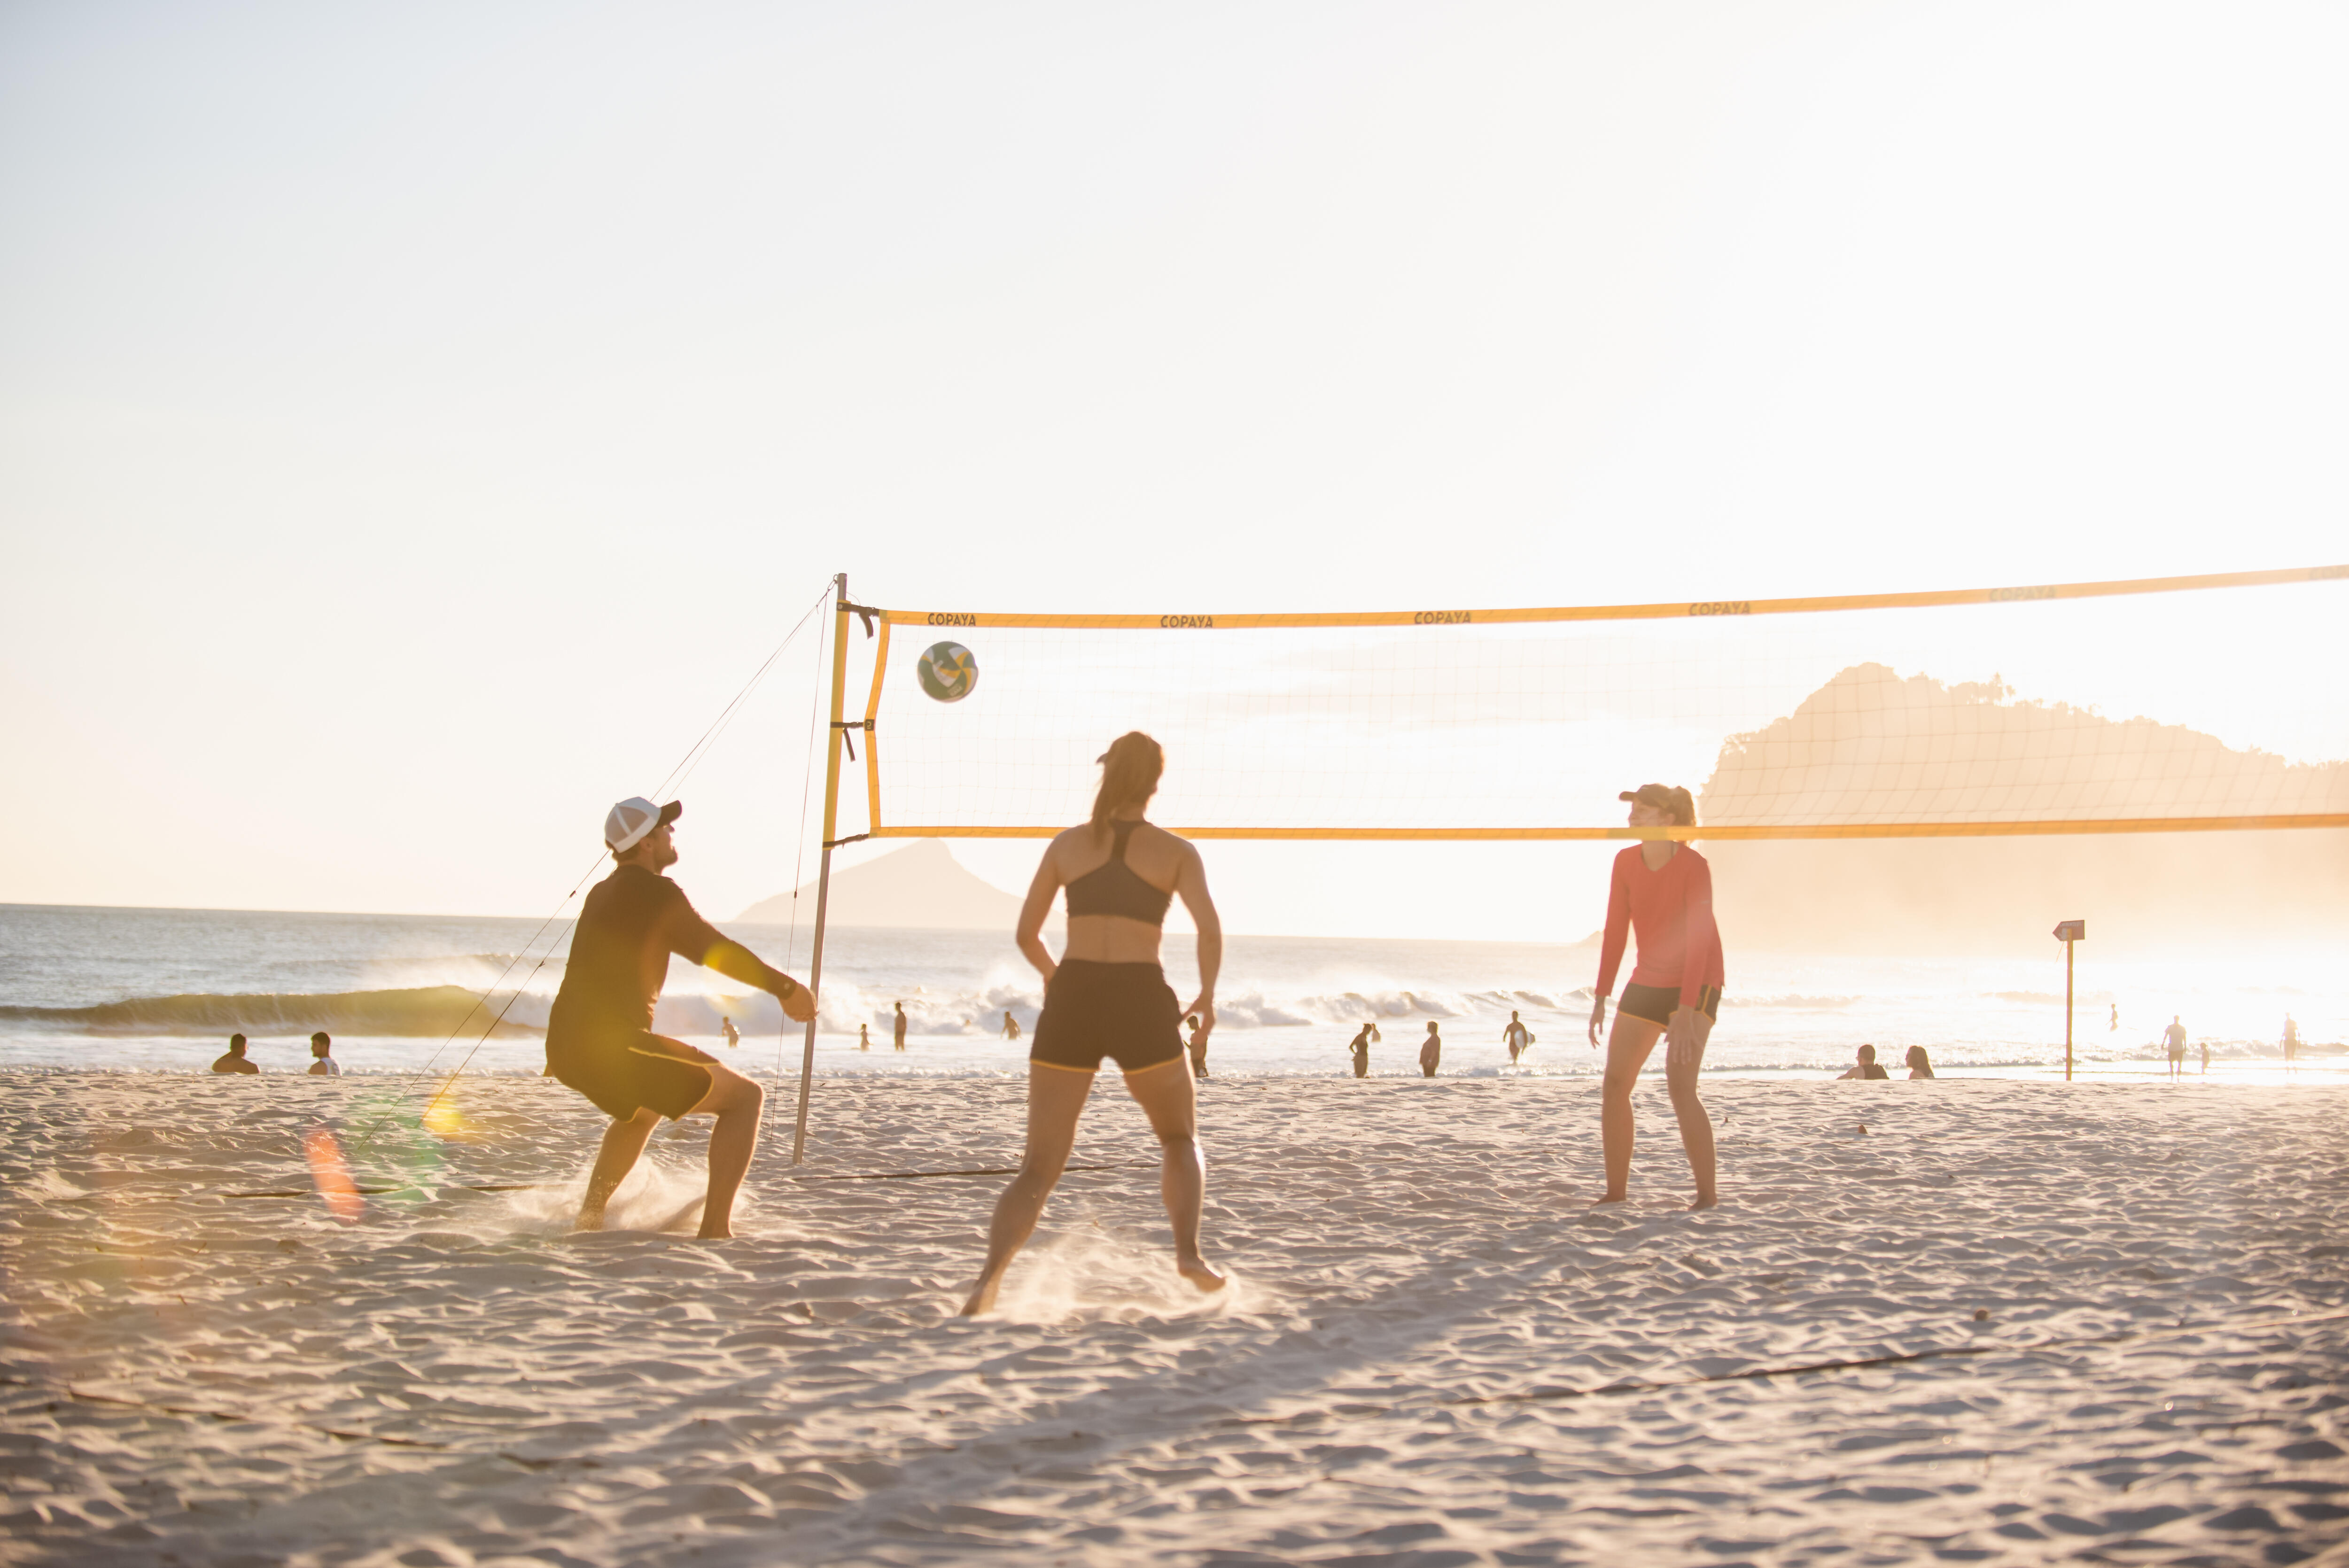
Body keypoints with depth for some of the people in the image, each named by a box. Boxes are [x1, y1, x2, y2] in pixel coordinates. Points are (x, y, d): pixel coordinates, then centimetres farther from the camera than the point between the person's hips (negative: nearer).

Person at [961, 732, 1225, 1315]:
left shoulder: (1067, 844, 16)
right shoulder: (1178, 851, 10)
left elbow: (1026, 933, 19)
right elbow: (1210, 927, -6)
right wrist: (1208, 995, 12)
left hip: (1069, 1004, 1)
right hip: (1141, 1005, -1)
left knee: (1039, 1171, 3)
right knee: (1180, 1140, 24)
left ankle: (990, 1279, -23)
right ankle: (1188, 1251, -1)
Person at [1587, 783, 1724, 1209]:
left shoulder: (1694, 866, -21)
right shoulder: (1625, 862, -3)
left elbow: (1698, 939, -26)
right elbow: (1615, 931, 1)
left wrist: (1687, 1010, -33)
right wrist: (1602, 998, -3)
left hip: (1697, 982, -6)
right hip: (1647, 982, 6)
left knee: (1679, 1086, -20)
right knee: (1614, 1083, -1)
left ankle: (1707, 1194, -10)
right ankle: (1616, 1191, 8)